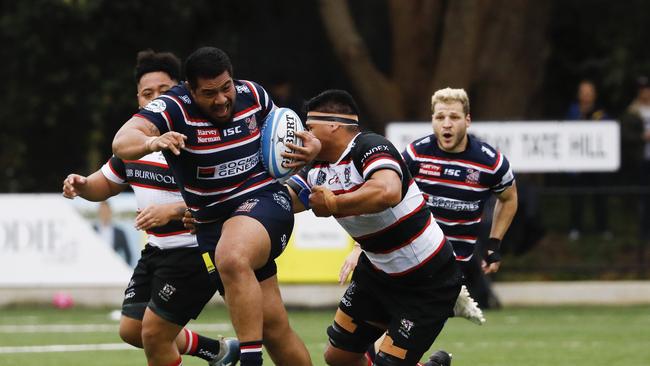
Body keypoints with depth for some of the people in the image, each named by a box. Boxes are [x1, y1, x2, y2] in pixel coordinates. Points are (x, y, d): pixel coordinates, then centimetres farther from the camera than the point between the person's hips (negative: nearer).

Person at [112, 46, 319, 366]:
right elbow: (122, 142, -29)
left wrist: (309, 147, -3)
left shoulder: (252, 95, -2)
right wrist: (152, 141, -52)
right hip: (213, 219, 2)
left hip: (264, 199, -2)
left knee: (232, 258, -36)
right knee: (271, 324, 3)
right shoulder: (174, 108, -12)